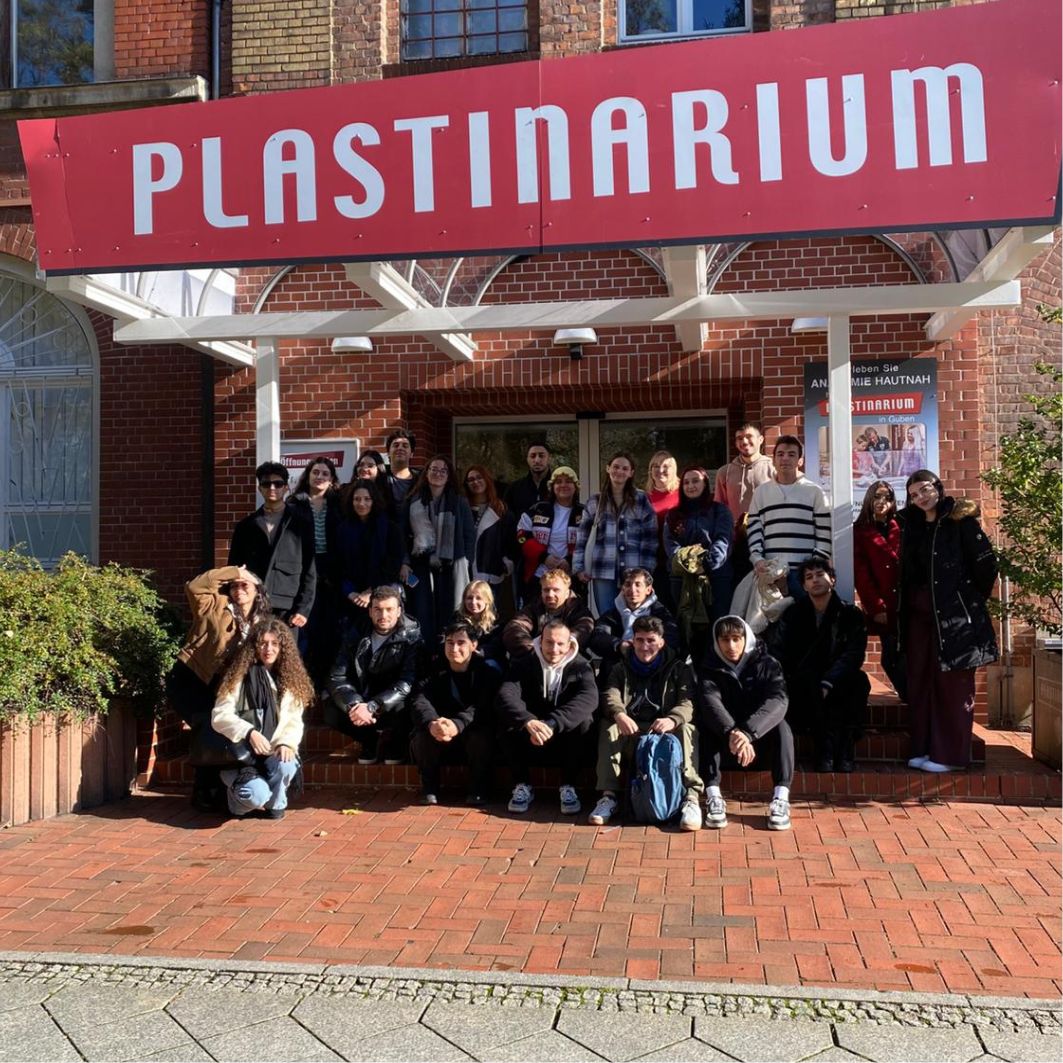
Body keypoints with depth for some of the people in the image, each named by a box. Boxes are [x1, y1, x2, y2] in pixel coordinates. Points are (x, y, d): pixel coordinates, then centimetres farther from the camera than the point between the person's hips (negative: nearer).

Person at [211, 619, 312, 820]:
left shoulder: (290, 679, 7)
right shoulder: (240, 675, -1)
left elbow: (294, 721, 2)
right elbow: (219, 716, -8)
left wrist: (287, 743, -19)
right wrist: (249, 732, -23)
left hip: (275, 753, 2)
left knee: (285, 766, -34)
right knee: (256, 794, -30)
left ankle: (275, 804, 0)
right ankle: (239, 794, 9)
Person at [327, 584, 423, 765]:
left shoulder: (412, 637, -13)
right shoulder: (356, 635, -2)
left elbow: (407, 683, -23)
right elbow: (338, 678, -10)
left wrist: (372, 707, -35)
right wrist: (354, 704, -30)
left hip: (394, 705, -3)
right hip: (362, 701, 3)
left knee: (403, 710, -35)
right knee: (331, 710, -23)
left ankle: (394, 742, 1)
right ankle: (369, 740, 6)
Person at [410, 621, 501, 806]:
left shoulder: (487, 673, -4)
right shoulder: (434, 672, 2)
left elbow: (481, 709, -22)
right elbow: (421, 703, -18)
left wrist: (457, 725, -44)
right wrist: (432, 724, -43)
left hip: (473, 742, -2)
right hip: (437, 742, 2)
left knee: (480, 735, -33)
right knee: (422, 733, -28)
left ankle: (478, 790, -11)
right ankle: (429, 788, -7)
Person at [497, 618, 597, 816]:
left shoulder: (580, 667, -7)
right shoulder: (524, 664, -5)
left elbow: (590, 698, -28)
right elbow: (506, 694, -24)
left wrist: (551, 724, -43)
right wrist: (528, 721, -45)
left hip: (566, 743, 0)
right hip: (529, 743, 1)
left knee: (583, 719, -29)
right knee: (507, 719, -26)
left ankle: (568, 787, -15)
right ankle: (522, 785, -12)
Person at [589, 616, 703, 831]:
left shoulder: (678, 668, 8)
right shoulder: (621, 668, 14)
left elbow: (688, 703, -10)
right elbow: (610, 696, -6)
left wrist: (672, 719, -35)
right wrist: (619, 715, -33)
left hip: (666, 733, -1)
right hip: (630, 733, 2)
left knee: (687, 729, -33)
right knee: (608, 725, -28)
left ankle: (691, 798, -41)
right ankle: (608, 795, -31)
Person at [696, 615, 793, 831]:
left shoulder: (766, 664, -5)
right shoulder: (710, 668, -3)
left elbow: (778, 701, -25)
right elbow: (711, 703, -23)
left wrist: (747, 732, -43)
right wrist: (732, 733, -45)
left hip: (761, 744, 0)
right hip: (725, 747, 1)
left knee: (781, 726, -28)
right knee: (707, 726, -26)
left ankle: (781, 799, -34)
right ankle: (713, 797, -34)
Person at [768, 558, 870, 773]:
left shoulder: (851, 614, 3)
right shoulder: (793, 614, 6)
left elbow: (854, 655, -12)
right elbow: (776, 651, -7)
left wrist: (828, 683, -27)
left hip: (839, 689, 0)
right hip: (803, 689, 0)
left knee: (859, 680, -29)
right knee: (806, 678, -32)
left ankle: (845, 749, -28)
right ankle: (825, 750, -34)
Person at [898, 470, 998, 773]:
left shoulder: (960, 520, -6)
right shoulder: (912, 525, 12)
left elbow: (986, 561, -9)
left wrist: (974, 598, -2)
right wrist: (903, 608, 8)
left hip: (954, 613, -6)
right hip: (919, 612, 6)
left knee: (952, 683, -1)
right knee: (920, 680, 8)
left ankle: (950, 753, 5)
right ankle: (923, 748, 17)